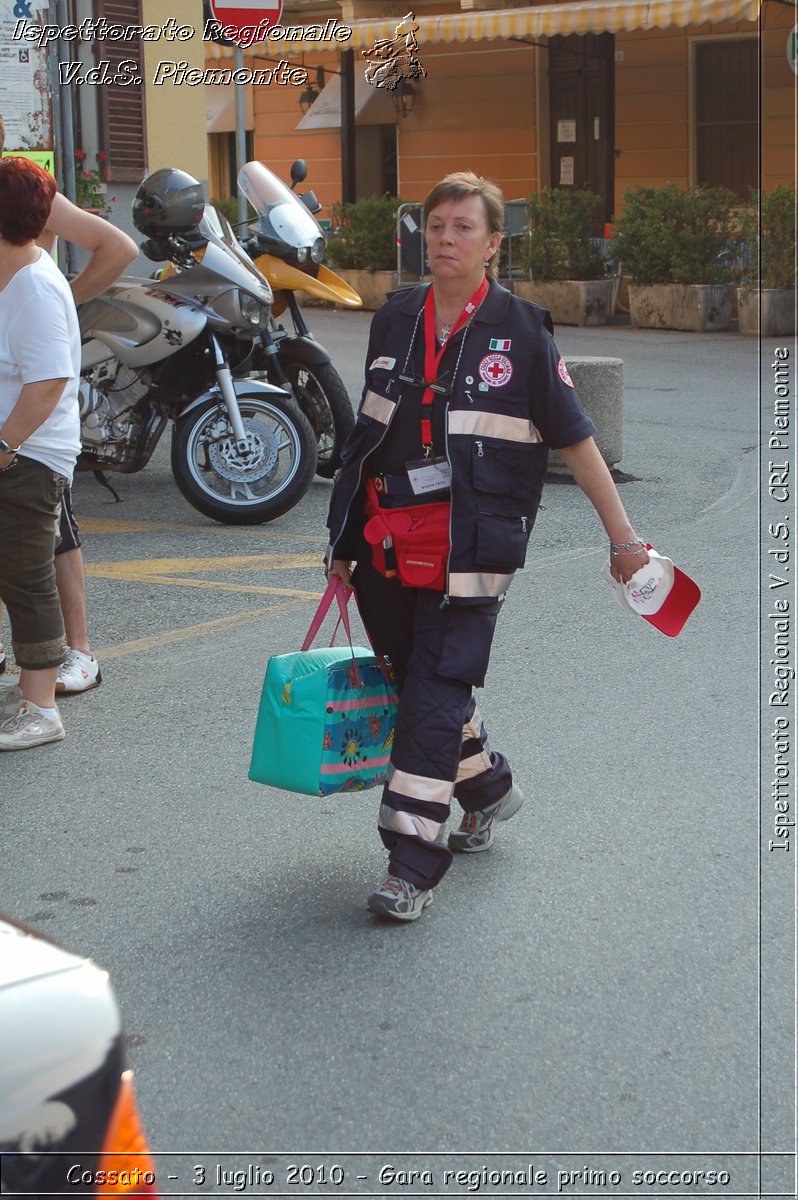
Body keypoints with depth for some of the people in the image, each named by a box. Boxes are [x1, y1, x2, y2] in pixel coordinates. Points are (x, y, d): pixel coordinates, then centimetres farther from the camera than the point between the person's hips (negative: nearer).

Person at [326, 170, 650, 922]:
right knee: (417, 683, 16)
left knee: (435, 697, -9)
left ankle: (413, 866, -3)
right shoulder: (394, 321, 8)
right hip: (390, 544, 5)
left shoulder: (521, 332, -5)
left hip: (470, 551, -5)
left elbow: (575, 441, -1)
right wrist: (347, 538, 19)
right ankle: (489, 788, 41)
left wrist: (623, 535, -3)